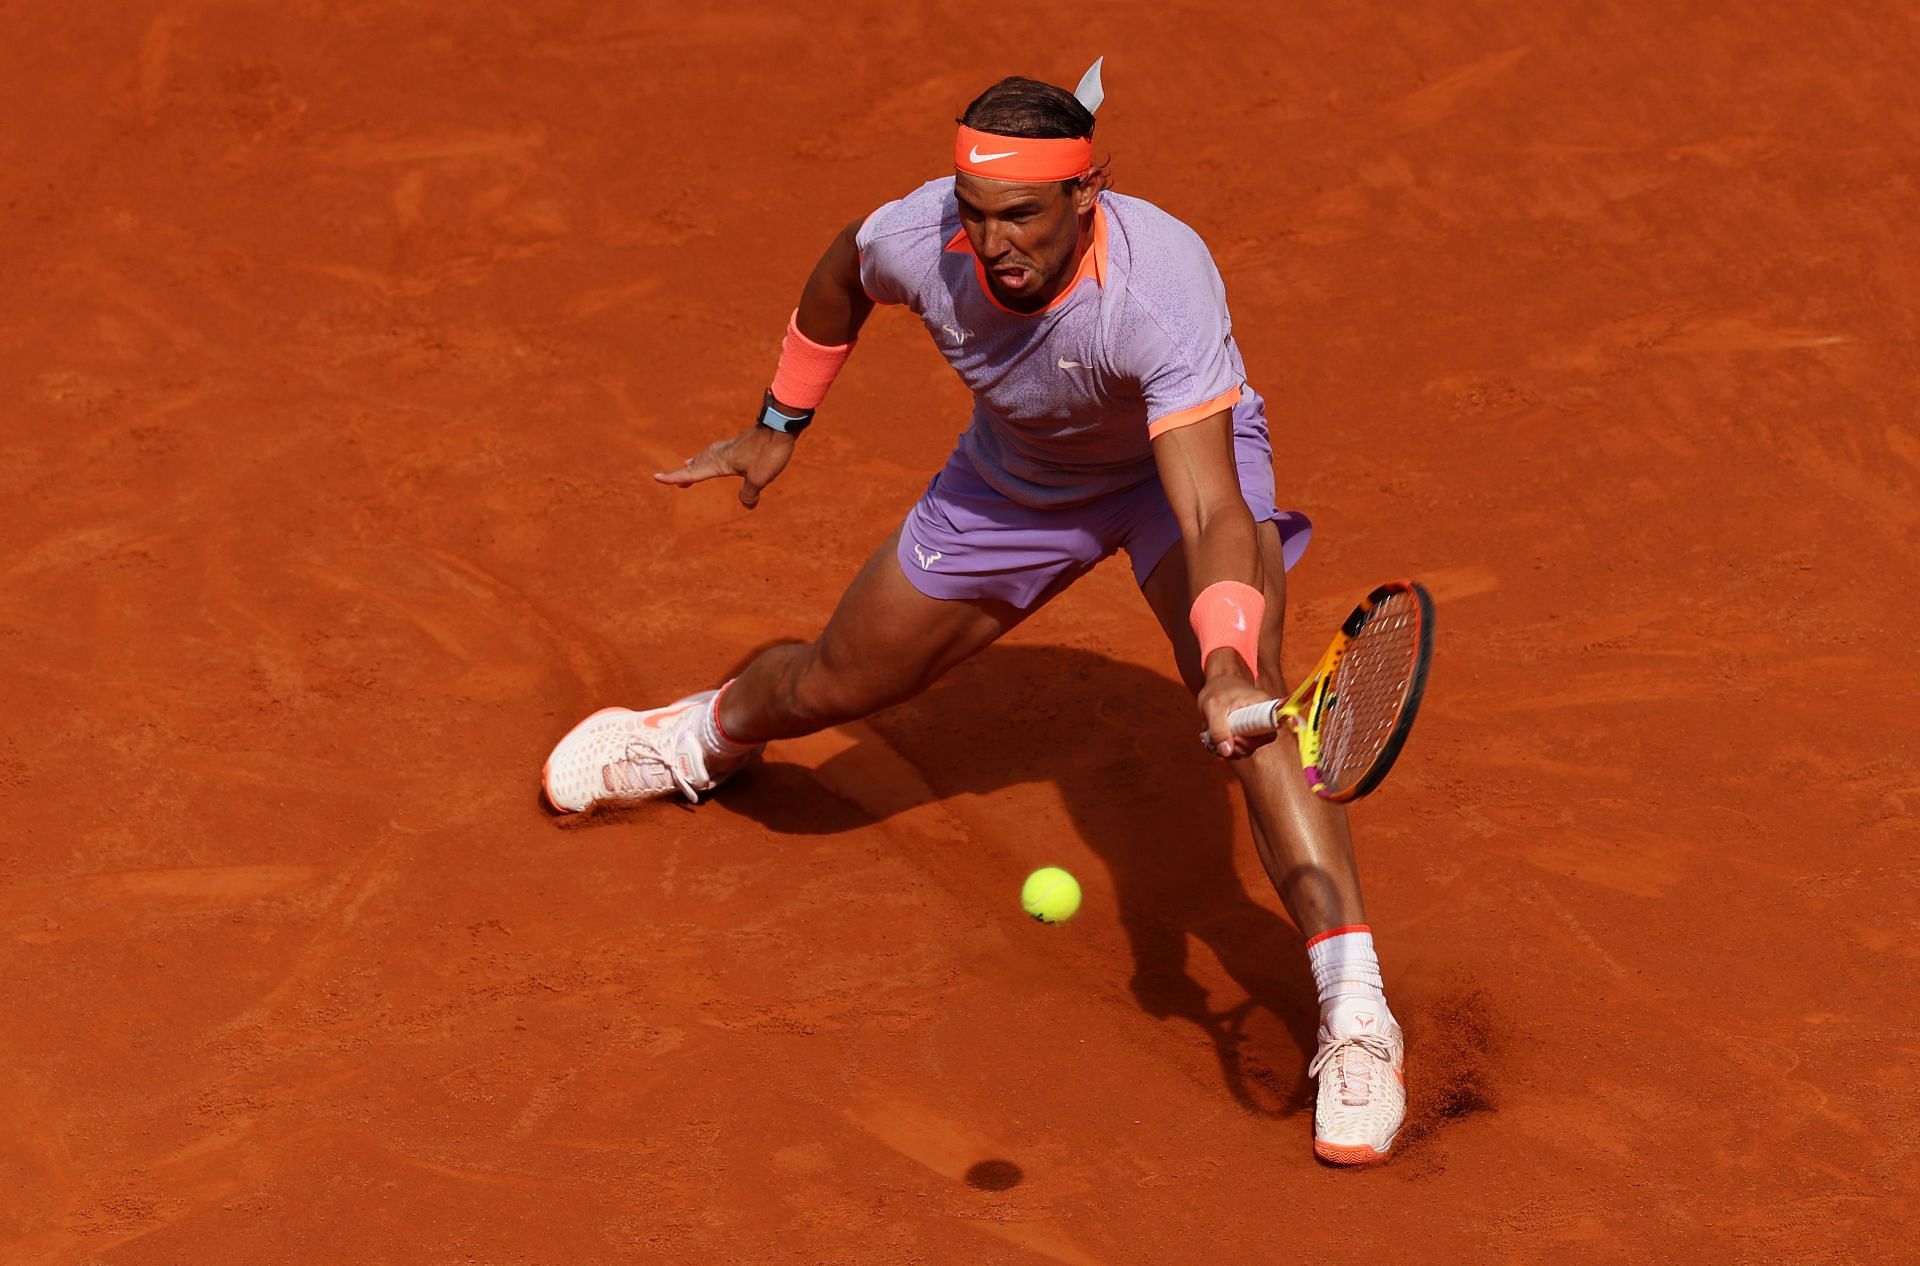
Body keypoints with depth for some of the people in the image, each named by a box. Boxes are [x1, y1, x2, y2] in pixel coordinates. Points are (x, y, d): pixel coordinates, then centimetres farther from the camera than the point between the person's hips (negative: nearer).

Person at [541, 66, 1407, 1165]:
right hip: (1018, 475, 4)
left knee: (1244, 698, -32)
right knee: (831, 687, 15)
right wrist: (783, 423, 7)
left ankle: (1355, 1015, -30)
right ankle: (708, 736, 53)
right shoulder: (919, 240, -30)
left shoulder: (1161, 287, -43)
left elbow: (1216, 518, -51)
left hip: (1181, 454, -4)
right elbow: (841, 274, -2)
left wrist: (1227, 665, -68)